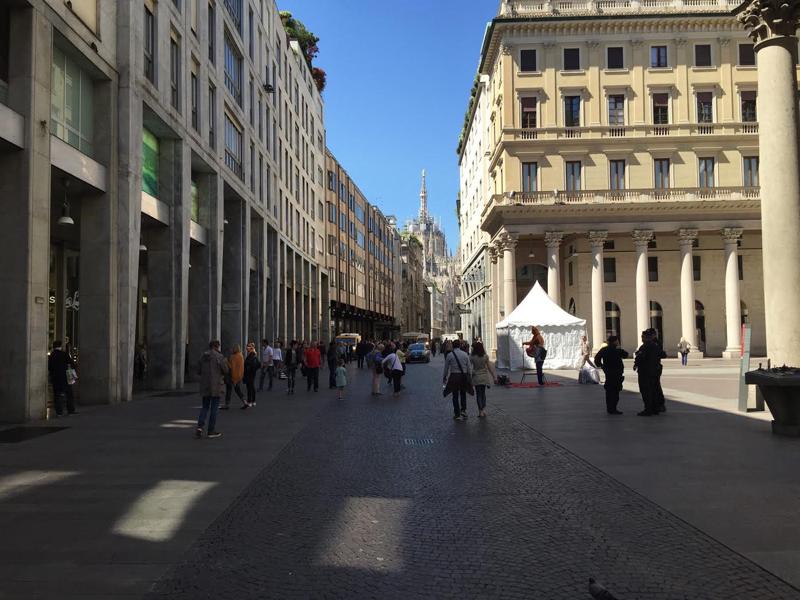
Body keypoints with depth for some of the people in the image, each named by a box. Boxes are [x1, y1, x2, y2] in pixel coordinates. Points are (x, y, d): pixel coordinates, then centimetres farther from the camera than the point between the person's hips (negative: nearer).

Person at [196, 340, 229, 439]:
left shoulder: (203, 357, 6)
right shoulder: (219, 357, -11)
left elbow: (200, 371, 11)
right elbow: (225, 371, -7)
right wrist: (225, 363, 12)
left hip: (204, 386, 5)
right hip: (215, 386, -5)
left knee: (205, 407, 15)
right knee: (214, 408, 4)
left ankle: (200, 426, -5)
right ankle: (211, 431, 8)